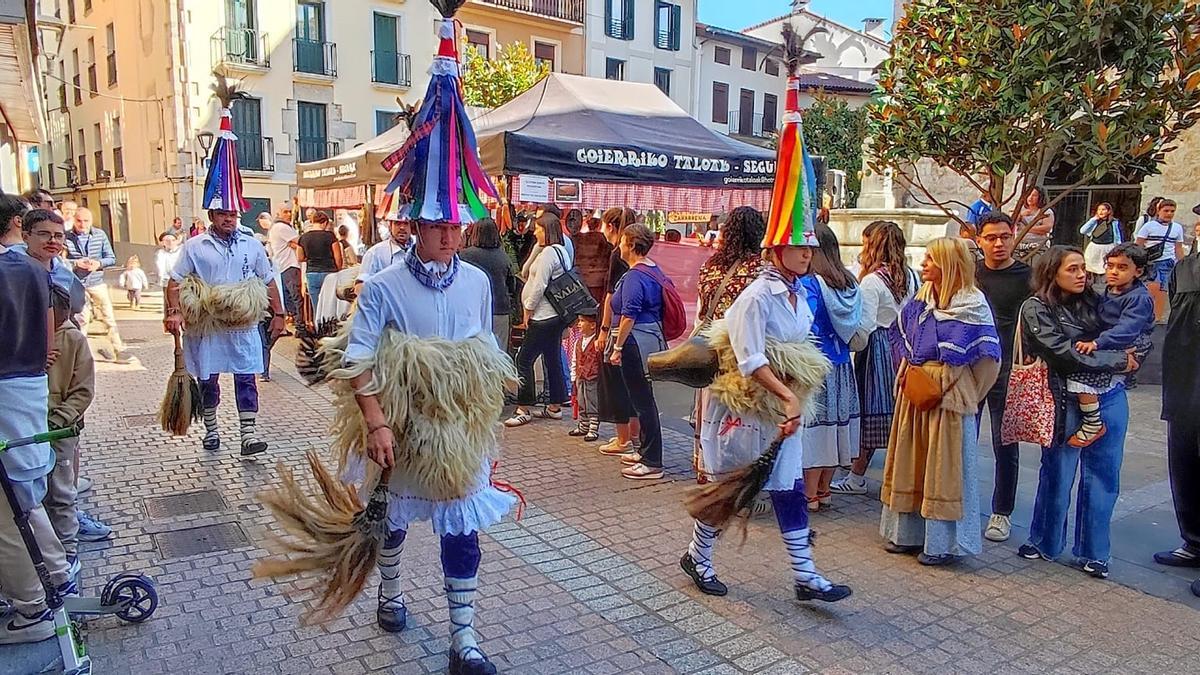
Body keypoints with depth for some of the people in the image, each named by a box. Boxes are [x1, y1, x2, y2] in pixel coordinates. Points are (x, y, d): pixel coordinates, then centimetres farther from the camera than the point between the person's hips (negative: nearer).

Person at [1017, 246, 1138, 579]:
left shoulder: (1092, 301, 9)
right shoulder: (1037, 308, -6)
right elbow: (1064, 354, -14)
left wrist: (1109, 349, -10)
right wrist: (1118, 360, -9)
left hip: (1110, 398, 4)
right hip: (1067, 401, -4)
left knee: (1102, 476, 10)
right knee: (1058, 474, 6)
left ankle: (1093, 552, 25)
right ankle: (1045, 542, 27)